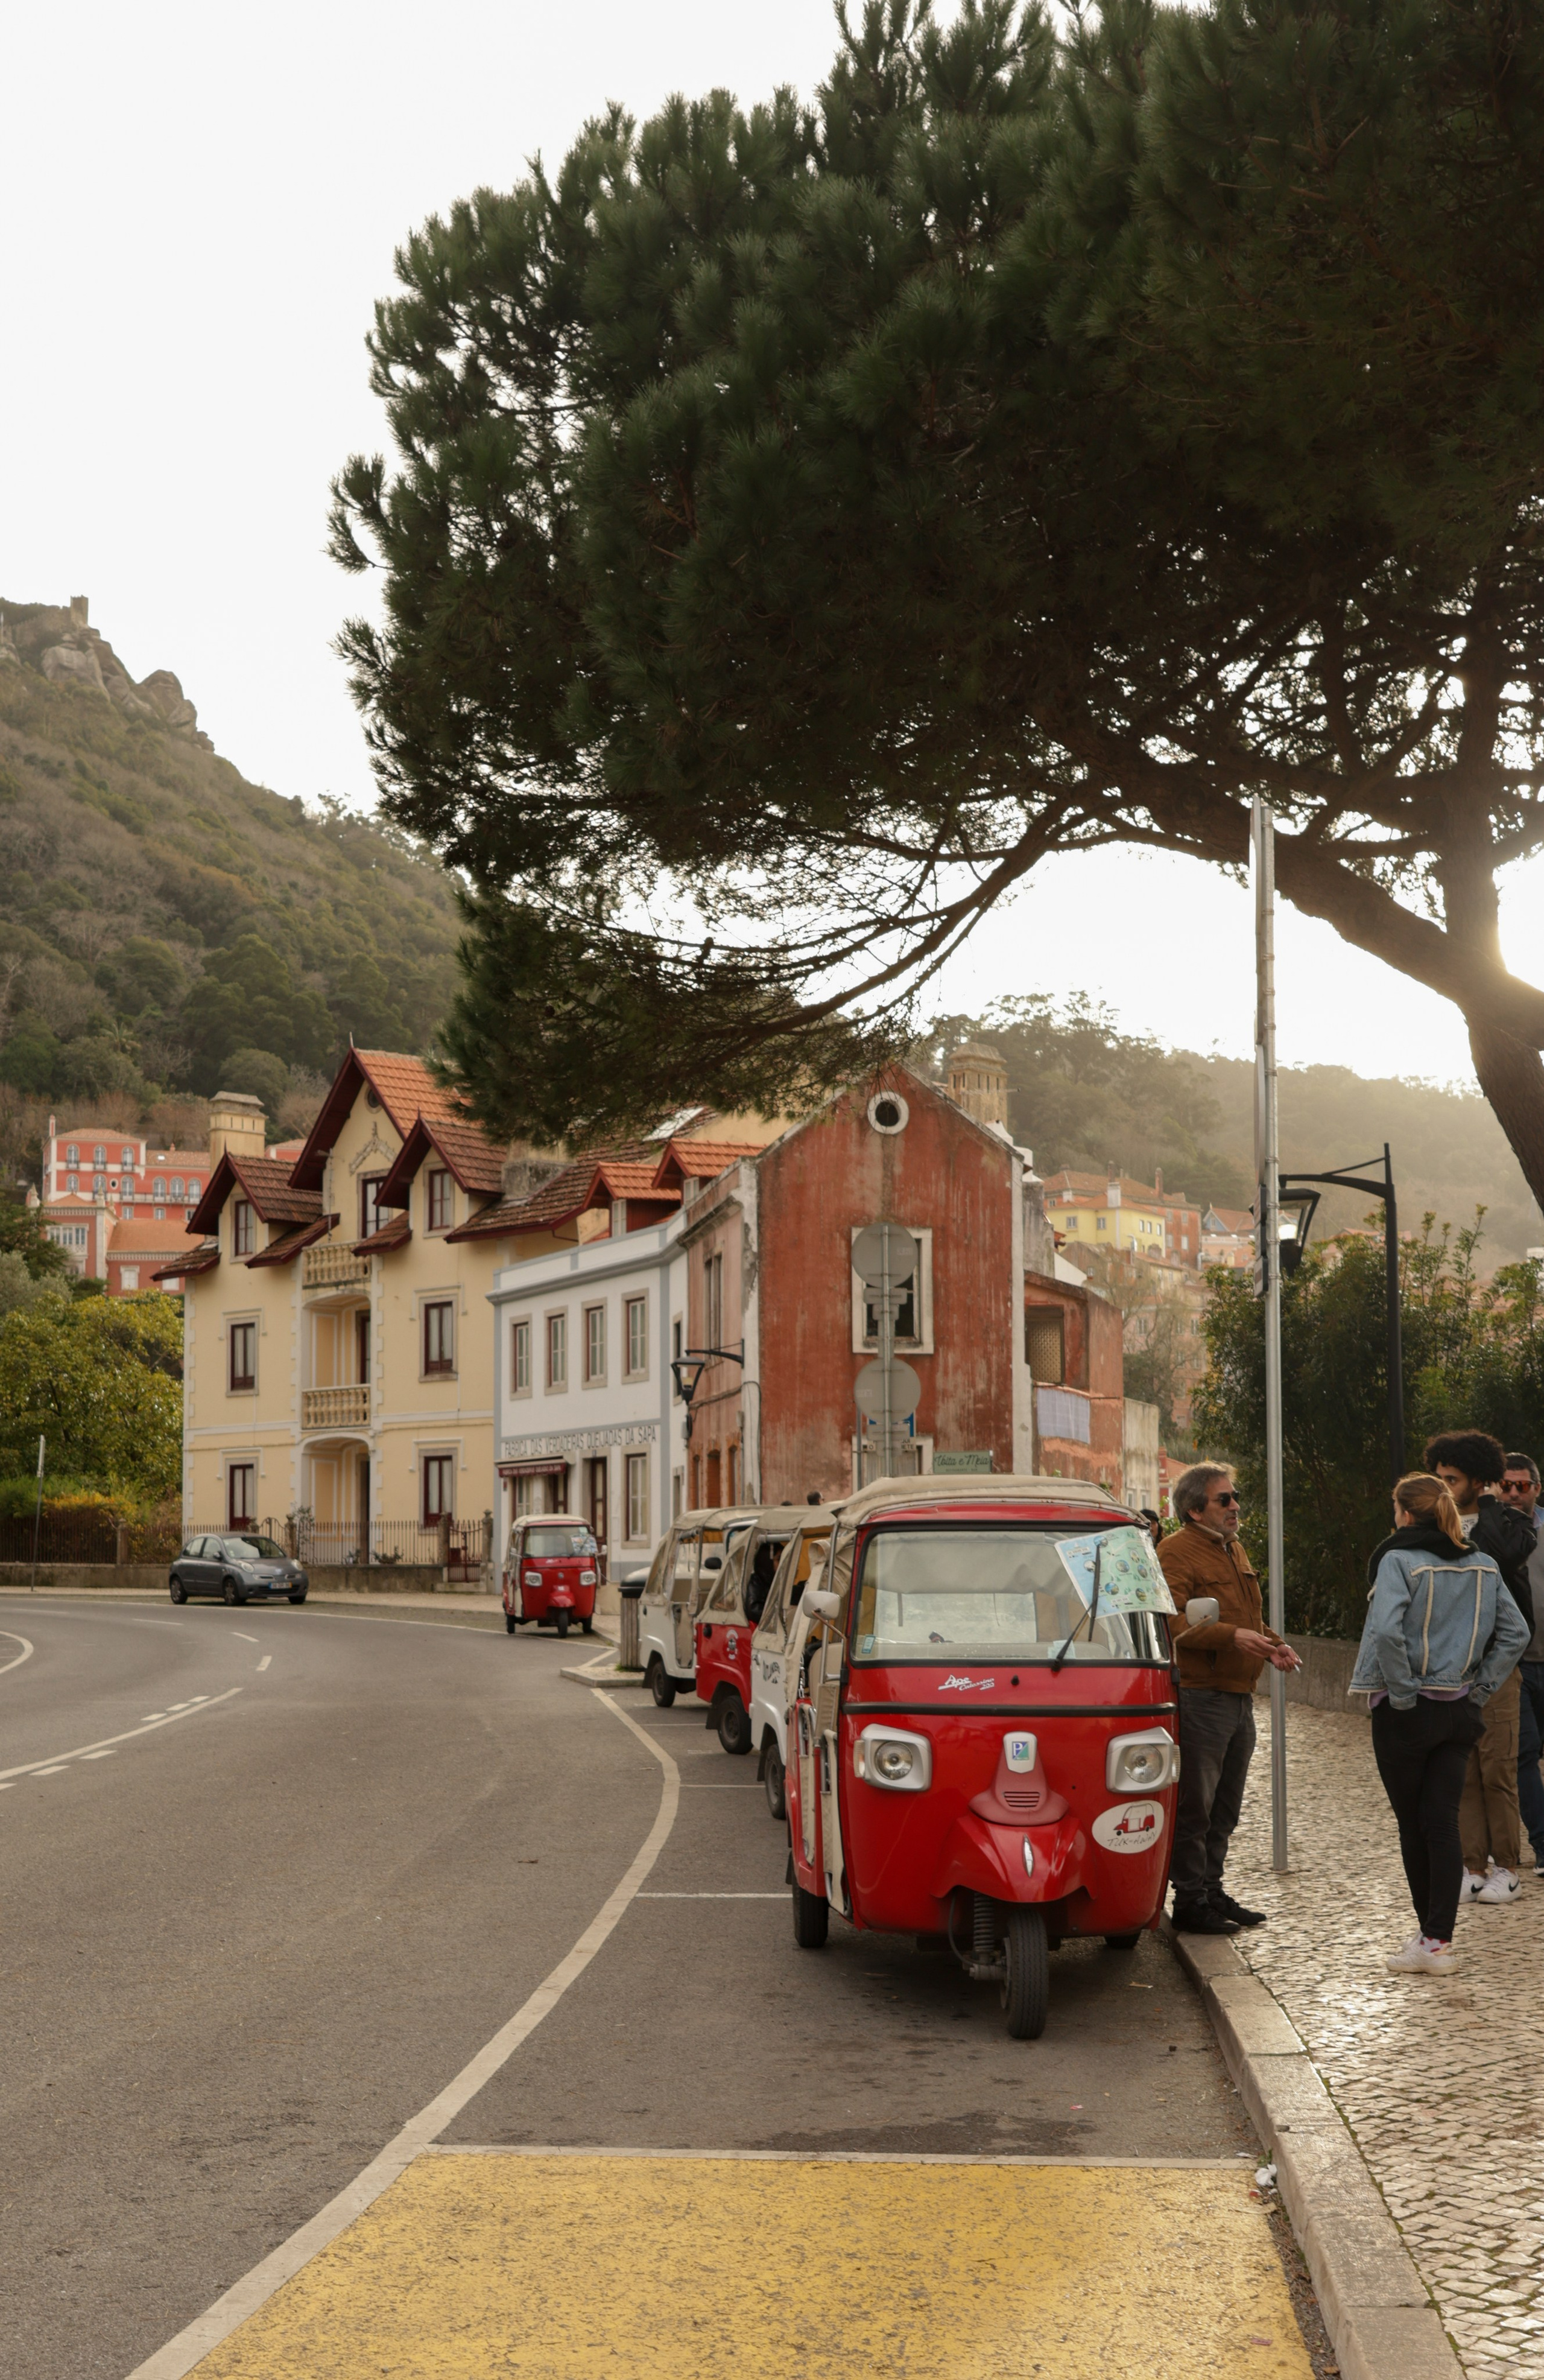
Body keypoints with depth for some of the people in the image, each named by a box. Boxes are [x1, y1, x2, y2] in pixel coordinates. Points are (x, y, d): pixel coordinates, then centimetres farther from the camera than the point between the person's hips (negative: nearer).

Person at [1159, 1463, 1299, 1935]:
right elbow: (1173, 1622, -22)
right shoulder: (1176, 1553, -11)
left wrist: (1272, 1644, 11)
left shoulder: (1235, 1551, 20)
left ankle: (1212, 1891, 25)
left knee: (1225, 1808, 15)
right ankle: (1190, 1901, 2)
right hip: (1200, 1697, -9)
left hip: (1239, 1697, 9)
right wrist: (1232, 1636, -29)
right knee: (1194, 1806, -4)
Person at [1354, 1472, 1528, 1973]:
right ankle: (1438, 1936, 1)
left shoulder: (1399, 1561, -13)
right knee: (1444, 1823, 5)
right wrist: (1480, 1690, 6)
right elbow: (1515, 1634, 5)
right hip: (1460, 1712, 5)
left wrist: (1401, 1692, -15)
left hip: (1407, 1712, -5)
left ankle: (1430, 1937, 15)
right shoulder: (1483, 1566, 6)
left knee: (1413, 1824, 7)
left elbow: (1387, 1631, -26)